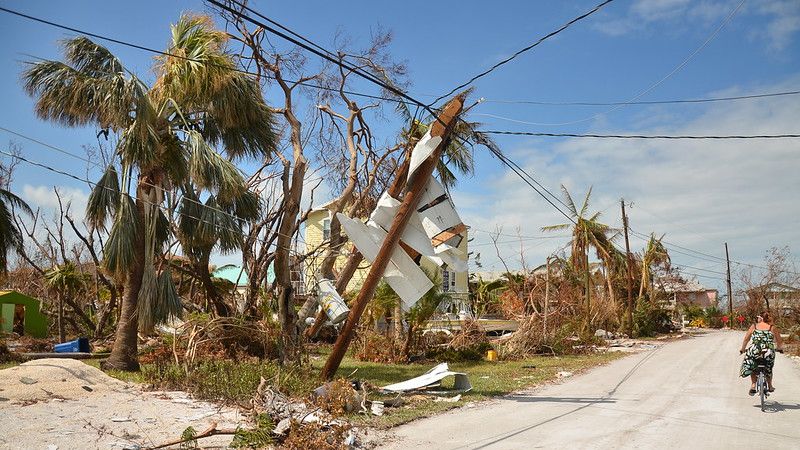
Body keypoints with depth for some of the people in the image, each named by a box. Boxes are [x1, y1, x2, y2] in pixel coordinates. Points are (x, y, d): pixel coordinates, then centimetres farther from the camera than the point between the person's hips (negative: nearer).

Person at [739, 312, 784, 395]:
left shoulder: (754, 326, 8)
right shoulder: (772, 328, 9)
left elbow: (746, 339, 8)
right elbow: (779, 342, 15)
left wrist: (742, 349, 22)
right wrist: (779, 348, 36)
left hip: (754, 351, -1)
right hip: (769, 353, 1)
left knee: (753, 367, 27)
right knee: (768, 368, 30)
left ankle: (753, 385, 13)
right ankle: (770, 387, 42)